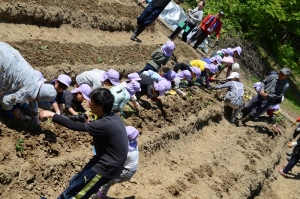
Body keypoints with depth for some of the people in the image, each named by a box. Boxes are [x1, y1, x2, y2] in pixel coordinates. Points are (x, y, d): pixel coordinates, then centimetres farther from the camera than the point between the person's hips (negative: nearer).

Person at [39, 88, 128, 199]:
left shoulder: (106, 124, -29)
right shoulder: (112, 117, -1)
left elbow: (76, 126, -24)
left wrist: (52, 115, -17)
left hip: (105, 168, -9)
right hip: (105, 163, 9)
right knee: (74, 183, 21)